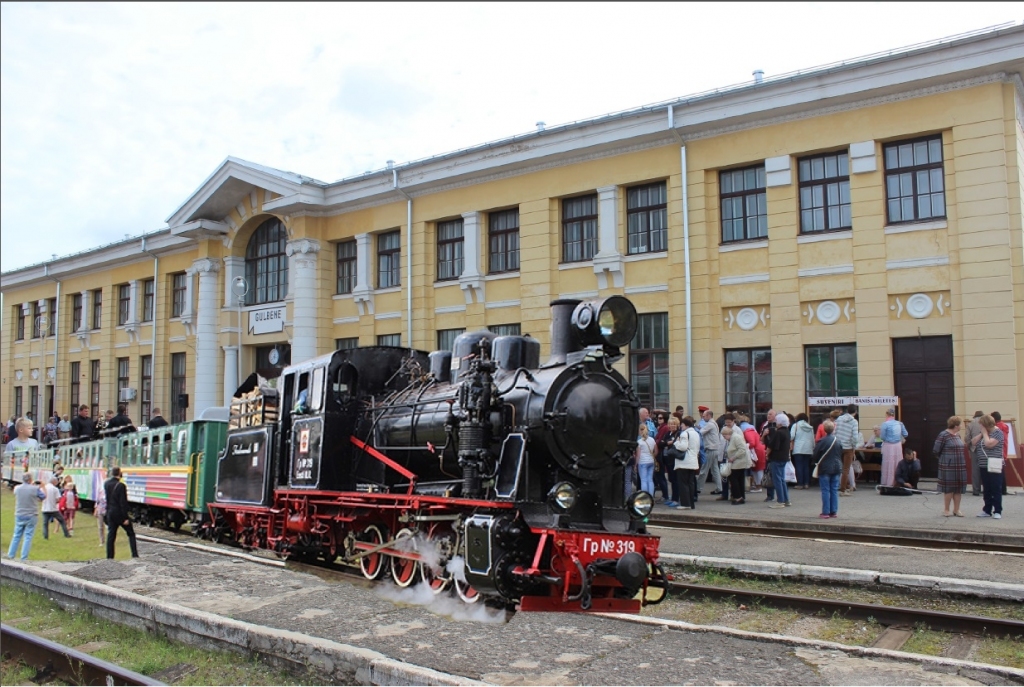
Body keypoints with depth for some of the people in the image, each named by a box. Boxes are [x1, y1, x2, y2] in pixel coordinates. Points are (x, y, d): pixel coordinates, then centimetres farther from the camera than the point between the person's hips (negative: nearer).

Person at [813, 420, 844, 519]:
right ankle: (834, 512, 11)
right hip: (837, 468, 4)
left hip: (825, 469, -4)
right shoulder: (838, 440, 1)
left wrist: (817, 462, 10)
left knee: (825, 491, -1)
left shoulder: (821, 441, -14)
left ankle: (825, 512, 0)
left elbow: (814, 456, -10)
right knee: (834, 490, 9)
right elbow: (842, 455, 10)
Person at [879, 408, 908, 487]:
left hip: (888, 446, -4)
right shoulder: (899, 423, 1)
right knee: (898, 465, 13)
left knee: (888, 466, 3)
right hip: (898, 446, 4)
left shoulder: (885, 424, -13)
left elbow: (882, 437, -12)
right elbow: (905, 434, 6)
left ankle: (887, 484, 7)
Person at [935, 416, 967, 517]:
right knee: (949, 488, -1)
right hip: (948, 466, -7)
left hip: (960, 466, 7)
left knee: (959, 488, 9)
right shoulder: (943, 435, -12)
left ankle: (956, 509, 18)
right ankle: (946, 510, 11)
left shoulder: (957, 435, 12)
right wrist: (944, 458, 4)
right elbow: (936, 451, -10)